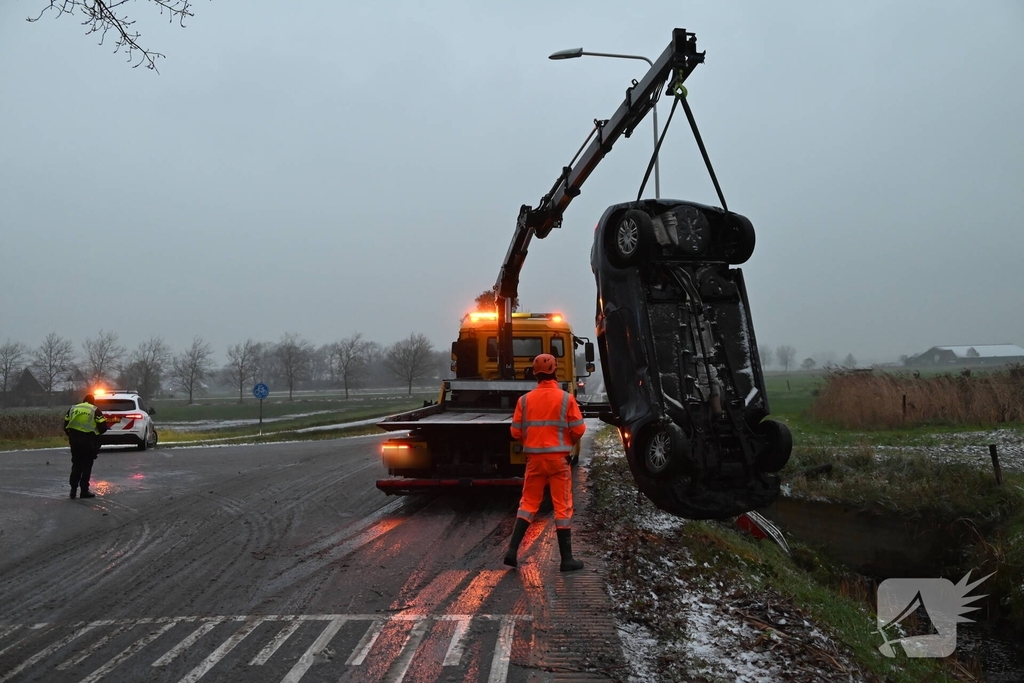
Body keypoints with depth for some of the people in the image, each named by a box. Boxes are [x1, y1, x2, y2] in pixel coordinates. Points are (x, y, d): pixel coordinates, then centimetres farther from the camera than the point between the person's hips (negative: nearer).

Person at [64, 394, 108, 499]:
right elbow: (103, 427, -6)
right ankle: (84, 490, 5)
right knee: (87, 466, 4)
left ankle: (73, 489, 12)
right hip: (89, 441, -4)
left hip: (74, 440, 4)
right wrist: (96, 433, 14)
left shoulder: (72, 409, 11)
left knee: (76, 465, 15)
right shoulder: (95, 410, -1)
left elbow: (65, 426, 11)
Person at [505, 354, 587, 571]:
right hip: (558, 458, -2)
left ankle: (512, 549, 7)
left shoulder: (524, 400, -2)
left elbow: (516, 432, 1)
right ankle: (566, 558, 9)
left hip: (534, 458, 2)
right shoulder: (566, 399, -8)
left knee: (528, 503, 15)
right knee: (562, 506, 4)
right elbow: (578, 430, -6)